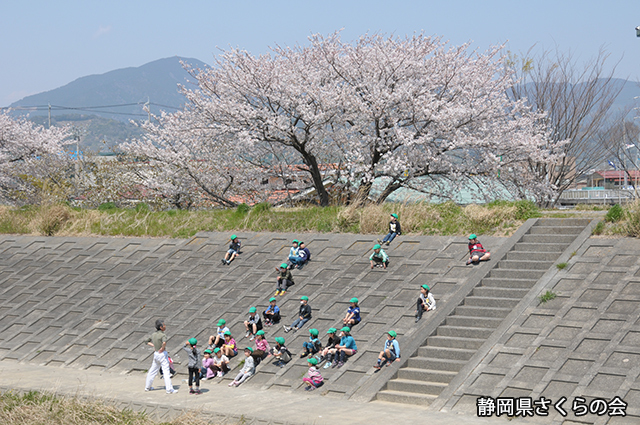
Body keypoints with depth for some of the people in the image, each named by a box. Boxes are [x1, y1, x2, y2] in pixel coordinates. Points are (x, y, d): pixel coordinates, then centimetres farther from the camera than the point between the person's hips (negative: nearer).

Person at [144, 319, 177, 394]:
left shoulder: (153, 334, 6)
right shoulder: (162, 335, -17)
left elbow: (147, 342, 21)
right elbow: (164, 342, -38)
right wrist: (162, 348, -22)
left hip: (156, 354, 8)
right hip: (162, 354, -8)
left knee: (152, 371, 19)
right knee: (166, 371, -7)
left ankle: (147, 387, 29)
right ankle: (169, 389, -10)